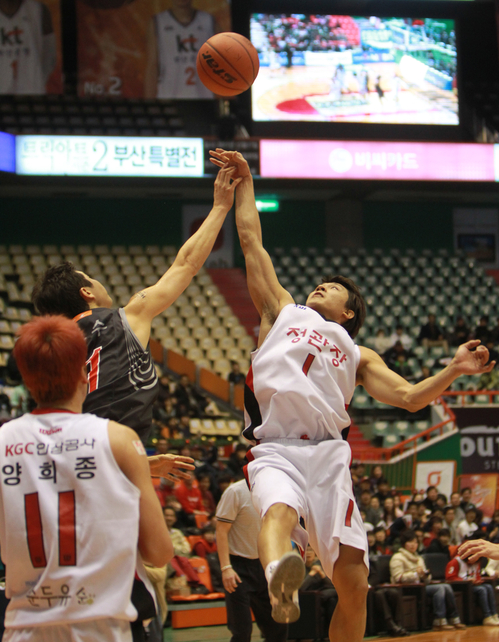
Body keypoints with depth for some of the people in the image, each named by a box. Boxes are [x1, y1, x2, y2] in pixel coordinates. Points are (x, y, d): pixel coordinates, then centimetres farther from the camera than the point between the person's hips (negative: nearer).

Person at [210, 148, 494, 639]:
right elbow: (251, 241, 27)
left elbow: (408, 397, 11)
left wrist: (453, 370, -4)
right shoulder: (283, 313, 26)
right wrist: (244, 184, 30)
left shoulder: (359, 356, 25)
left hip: (328, 455, 3)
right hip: (275, 452, -2)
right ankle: (280, 579, -69)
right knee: (279, 511, -38)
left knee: (352, 582, -7)